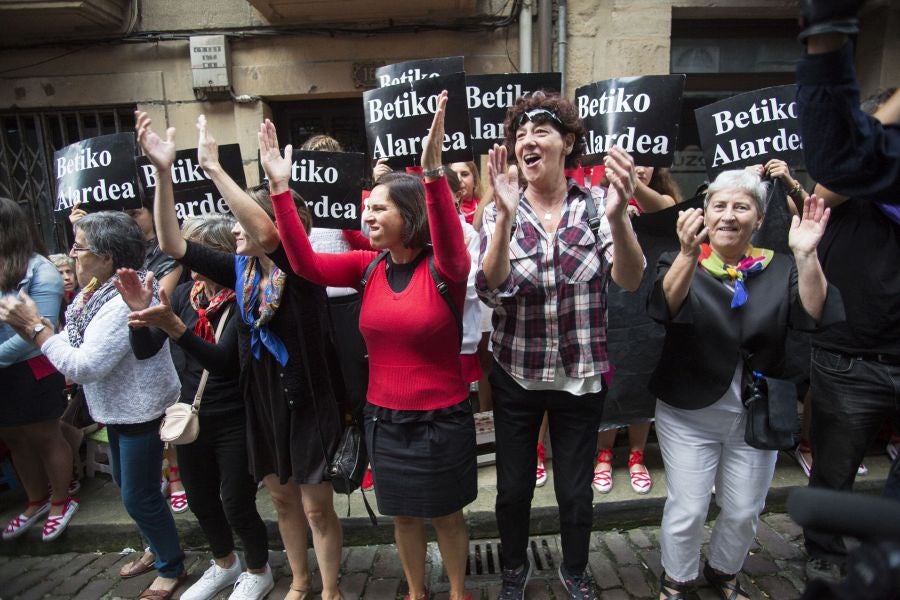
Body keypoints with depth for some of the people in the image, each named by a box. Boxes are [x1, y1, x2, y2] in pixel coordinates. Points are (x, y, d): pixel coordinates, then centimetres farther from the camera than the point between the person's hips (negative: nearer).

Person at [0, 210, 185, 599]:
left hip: (141, 410, -10)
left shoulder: (124, 302, -28)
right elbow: (76, 349, 5)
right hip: (118, 408, 10)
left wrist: (36, 326, -20)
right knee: (126, 484, 24)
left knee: (138, 496, 4)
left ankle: (171, 569, 27)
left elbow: (85, 366, -27)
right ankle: (158, 549, 45)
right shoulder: (95, 293, 2)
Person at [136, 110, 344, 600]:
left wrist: (214, 167, -32)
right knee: (282, 499, 22)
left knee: (317, 507, 10)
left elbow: (267, 233, -37)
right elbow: (173, 244, -4)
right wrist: (163, 171, -13)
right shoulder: (240, 269, 0)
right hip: (261, 403, 6)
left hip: (307, 404, -6)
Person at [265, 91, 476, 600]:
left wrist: (434, 170, -48)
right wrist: (281, 188, -16)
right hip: (385, 418, 4)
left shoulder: (444, 268, -14)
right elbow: (306, 264, -10)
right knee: (404, 515, 22)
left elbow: (451, 245, -37)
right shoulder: (369, 266, -2)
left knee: (447, 515, 18)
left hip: (442, 418, -4)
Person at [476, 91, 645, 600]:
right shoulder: (501, 212, -6)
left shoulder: (594, 206, -7)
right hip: (516, 375, 1)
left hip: (582, 376, 0)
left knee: (576, 489, 16)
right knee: (513, 487, 15)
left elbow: (630, 280, -21)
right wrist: (506, 215, -33)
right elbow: (493, 290, -20)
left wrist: (618, 215, -39)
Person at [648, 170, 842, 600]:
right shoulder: (680, 263, -6)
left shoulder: (779, 269, 2)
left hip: (757, 415, 3)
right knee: (687, 510, 4)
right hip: (689, 413, -3)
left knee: (744, 511, 17)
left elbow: (812, 316, -14)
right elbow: (666, 306, -26)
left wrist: (806, 255, -27)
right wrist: (690, 253, -43)